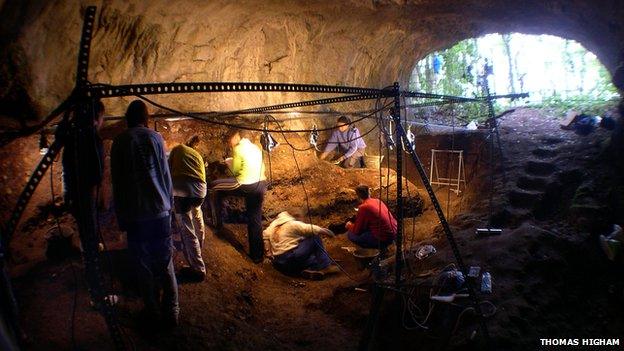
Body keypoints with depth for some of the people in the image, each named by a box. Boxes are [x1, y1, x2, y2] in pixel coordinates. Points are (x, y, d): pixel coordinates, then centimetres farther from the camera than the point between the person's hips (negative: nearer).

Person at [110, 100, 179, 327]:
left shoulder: (118, 143, 0)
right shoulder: (155, 138, -2)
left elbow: (116, 182, 4)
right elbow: (165, 175, 0)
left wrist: (121, 217, 11)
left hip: (133, 215, 0)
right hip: (159, 211, 0)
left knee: (143, 266, 11)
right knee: (165, 264, 8)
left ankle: (152, 312, 18)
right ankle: (171, 312, 12)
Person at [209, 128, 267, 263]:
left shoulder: (238, 149, -5)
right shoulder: (256, 148, 18)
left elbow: (236, 171, -4)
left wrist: (229, 162, 16)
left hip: (246, 186, -7)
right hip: (260, 185, 8)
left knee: (215, 188, 10)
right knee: (255, 220, 15)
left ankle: (217, 221, 15)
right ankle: (257, 254, 21)